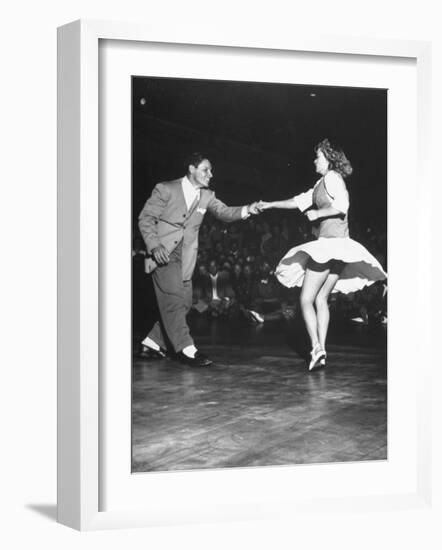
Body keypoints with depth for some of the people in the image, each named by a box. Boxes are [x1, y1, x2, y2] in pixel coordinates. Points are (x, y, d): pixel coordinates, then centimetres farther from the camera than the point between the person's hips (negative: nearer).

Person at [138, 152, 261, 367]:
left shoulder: (206, 196, 10)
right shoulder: (166, 189, -5)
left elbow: (223, 212, -2)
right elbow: (146, 218, -5)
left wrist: (246, 210, -21)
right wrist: (154, 245, -19)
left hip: (184, 257, 6)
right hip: (163, 252, -6)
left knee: (183, 302, 6)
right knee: (173, 298, -15)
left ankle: (152, 344, 19)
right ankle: (186, 349, -17)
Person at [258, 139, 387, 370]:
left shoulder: (332, 178, -7)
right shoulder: (322, 183, 21)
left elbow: (342, 206, -20)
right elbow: (299, 201, 25)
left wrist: (317, 213, -10)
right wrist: (270, 205, 25)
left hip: (331, 242, -9)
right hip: (337, 247, 9)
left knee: (306, 299, -7)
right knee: (321, 299, 9)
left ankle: (316, 348, -15)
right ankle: (320, 352, 7)